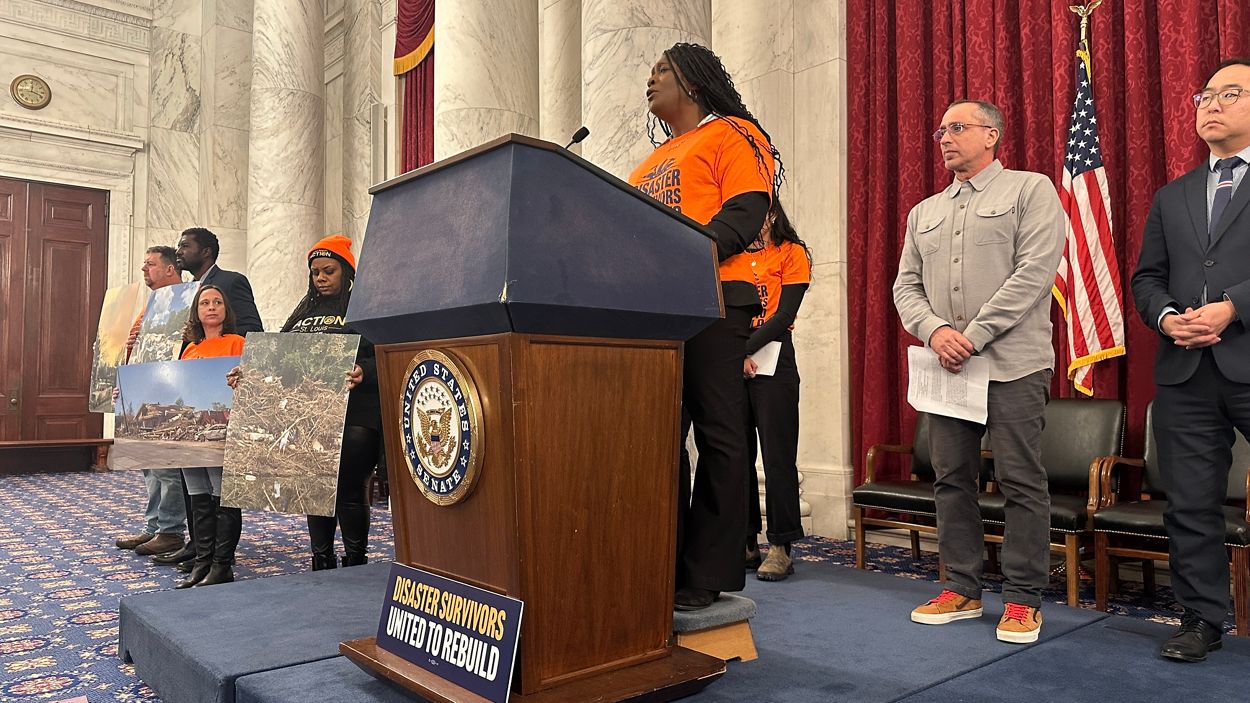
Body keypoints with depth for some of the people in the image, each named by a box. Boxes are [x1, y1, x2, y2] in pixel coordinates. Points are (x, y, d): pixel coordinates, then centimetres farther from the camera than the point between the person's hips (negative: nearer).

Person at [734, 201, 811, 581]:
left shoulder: (791, 254, 4)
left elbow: (784, 314, -7)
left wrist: (746, 349, -17)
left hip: (772, 361, -4)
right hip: (732, 363, 5)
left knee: (777, 457, -3)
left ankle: (780, 548, 2)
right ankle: (746, 543, 13)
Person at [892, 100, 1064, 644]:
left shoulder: (1031, 190, 3)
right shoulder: (924, 213, 19)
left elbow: (1035, 271, -9)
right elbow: (906, 286, 13)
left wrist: (975, 335, -14)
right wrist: (936, 331, -8)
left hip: (1013, 363, -5)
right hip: (946, 366, 5)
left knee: (1021, 481, -2)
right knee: (951, 478, 7)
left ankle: (1023, 600, 9)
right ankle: (962, 589, 18)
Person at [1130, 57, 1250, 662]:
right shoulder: (1171, 196, 20)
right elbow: (1146, 277, 16)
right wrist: (1165, 316, -3)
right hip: (1185, 372, 4)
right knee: (1190, 506, 7)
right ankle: (1201, 619, 17)